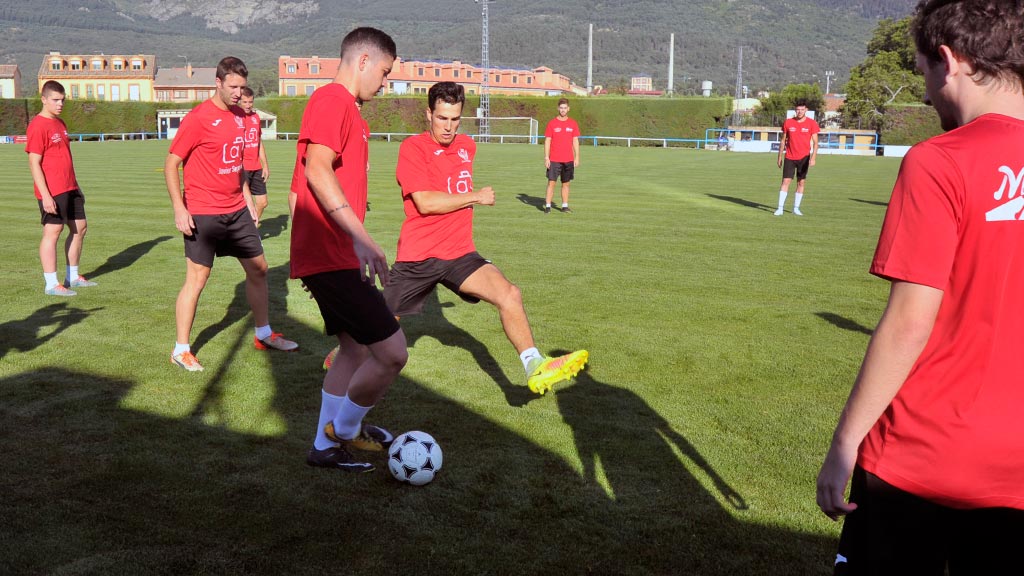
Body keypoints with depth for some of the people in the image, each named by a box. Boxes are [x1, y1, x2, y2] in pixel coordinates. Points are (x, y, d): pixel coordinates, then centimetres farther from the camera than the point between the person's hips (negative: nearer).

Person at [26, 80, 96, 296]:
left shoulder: (60, 123, 15)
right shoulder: (38, 126, -12)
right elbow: (34, 163, -16)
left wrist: (76, 186, 24)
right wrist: (45, 195, -20)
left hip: (69, 189, 9)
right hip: (52, 191, -9)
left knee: (79, 227, 13)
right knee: (52, 232, -5)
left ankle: (73, 276, 24)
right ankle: (51, 284, 1)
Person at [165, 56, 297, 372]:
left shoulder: (240, 116, 9)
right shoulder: (197, 118, -12)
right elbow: (171, 163, -11)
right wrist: (179, 208, -17)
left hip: (236, 210, 7)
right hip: (203, 215, -7)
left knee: (258, 269, 12)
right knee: (196, 279, -3)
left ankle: (264, 334, 29)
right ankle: (181, 350, 10)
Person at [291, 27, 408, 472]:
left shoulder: (345, 108, 20)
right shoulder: (332, 99, -12)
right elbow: (317, 170, -25)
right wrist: (362, 238, -31)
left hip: (334, 257, 11)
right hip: (331, 257, -11)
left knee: (355, 350, 18)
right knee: (393, 352, -9)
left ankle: (325, 447, 27)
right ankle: (344, 430, 12)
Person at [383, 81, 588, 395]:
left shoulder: (467, 146, 11)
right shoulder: (413, 147, -9)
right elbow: (425, 203, -20)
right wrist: (476, 196, -13)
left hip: (460, 254, 4)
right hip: (417, 256, -4)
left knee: (509, 294, -20)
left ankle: (534, 366, -21)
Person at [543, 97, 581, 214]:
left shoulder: (573, 124, 7)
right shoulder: (552, 123, 0)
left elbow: (575, 141, 9)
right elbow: (547, 141, 0)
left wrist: (577, 157, 3)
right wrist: (546, 158, -7)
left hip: (568, 160, 2)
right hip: (554, 160, -2)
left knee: (566, 183, 7)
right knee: (551, 183, -5)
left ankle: (565, 206, 13)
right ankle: (548, 206, -2)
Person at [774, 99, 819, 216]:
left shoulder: (812, 123, -2)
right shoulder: (788, 122, 2)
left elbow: (815, 142, -4)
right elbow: (783, 141, 10)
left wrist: (813, 158, -15)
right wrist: (780, 157, 8)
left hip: (804, 158, 0)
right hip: (789, 157, 0)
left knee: (801, 182, 4)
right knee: (786, 181, -7)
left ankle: (796, 208, 12)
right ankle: (780, 208, -7)